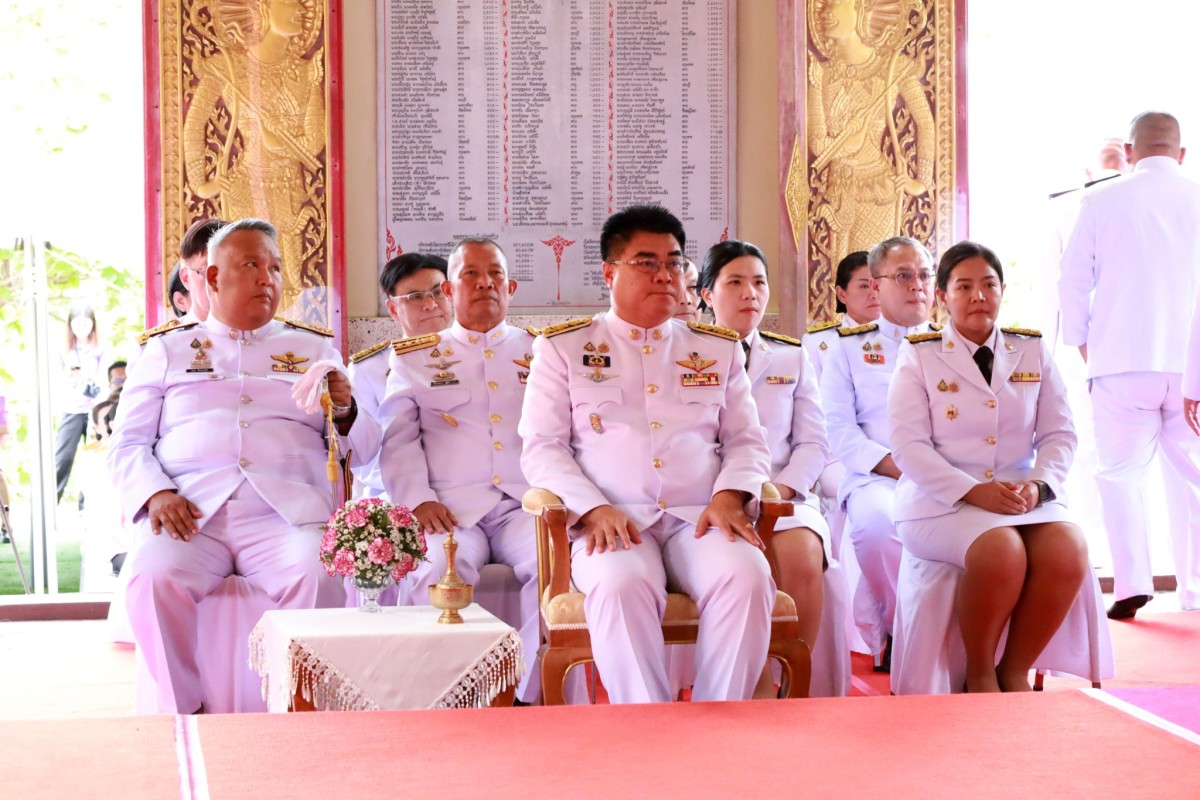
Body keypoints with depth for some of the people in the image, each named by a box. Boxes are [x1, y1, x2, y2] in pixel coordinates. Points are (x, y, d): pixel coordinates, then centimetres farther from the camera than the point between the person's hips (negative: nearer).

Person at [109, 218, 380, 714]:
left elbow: (366, 447, 19)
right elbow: (126, 444, 14)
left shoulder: (314, 349, 24)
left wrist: (344, 413, -4)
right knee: (153, 576, -31)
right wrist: (155, 493, -7)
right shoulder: (167, 350, 22)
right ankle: (182, 715, -17)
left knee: (317, 576, -32)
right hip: (189, 513, 0)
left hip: (285, 514, 0)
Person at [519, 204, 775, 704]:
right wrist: (594, 509, -11)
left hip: (700, 518, 2)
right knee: (621, 585, -37)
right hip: (611, 523, -2)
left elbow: (747, 440, 19)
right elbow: (542, 447, 6)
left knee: (747, 579, -31)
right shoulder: (562, 348, 14)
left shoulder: (719, 349, 22)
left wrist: (729, 495, -4)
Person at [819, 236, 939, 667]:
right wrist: (897, 467, -11)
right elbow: (839, 429, 3)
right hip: (876, 478, -2)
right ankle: (895, 631, -11)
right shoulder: (848, 347, 15)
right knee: (875, 521, -37)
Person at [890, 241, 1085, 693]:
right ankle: (979, 675, -12)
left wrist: (1038, 485, -11)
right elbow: (908, 445, -6)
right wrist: (975, 491, -19)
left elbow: (1059, 434, 11)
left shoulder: (1032, 351, 14)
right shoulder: (919, 356, 5)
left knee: (1068, 551, -28)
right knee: (1001, 551, -35)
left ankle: (1015, 671, -9)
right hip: (940, 502, -3)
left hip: (1023, 498, 4)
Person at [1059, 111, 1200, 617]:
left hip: (1123, 362, -1)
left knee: (1119, 472, 6)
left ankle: (1131, 583, -7)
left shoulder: (1100, 202, 0)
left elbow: (1073, 283, 3)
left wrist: (1081, 345, 16)